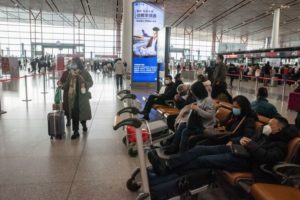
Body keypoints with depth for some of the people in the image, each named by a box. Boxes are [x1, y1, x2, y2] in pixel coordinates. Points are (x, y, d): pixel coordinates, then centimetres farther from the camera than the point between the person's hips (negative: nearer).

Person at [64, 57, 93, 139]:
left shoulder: (85, 73, -3)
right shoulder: (71, 73, 6)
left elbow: (90, 83, -3)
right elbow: (67, 84, 15)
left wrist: (85, 84, -19)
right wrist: (62, 86, 0)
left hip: (83, 96, -2)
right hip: (73, 97, 2)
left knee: (83, 112, 11)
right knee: (74, 114, 0)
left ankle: (84, 124, 41)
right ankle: (76, 131, 8)